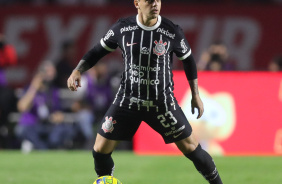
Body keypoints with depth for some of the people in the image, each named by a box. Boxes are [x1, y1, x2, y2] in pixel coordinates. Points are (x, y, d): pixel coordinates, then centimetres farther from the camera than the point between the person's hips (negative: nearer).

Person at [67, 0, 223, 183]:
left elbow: (188, 59, 6)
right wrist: (78, 70, -11)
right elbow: (98, 51, 6)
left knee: (191, 148, -3)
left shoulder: (172, 31, -10)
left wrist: (196, 95, 8)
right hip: (127, 99, 1)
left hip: (162, 102, -1)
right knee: (100, 150, -1)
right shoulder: (122, 28, -7)